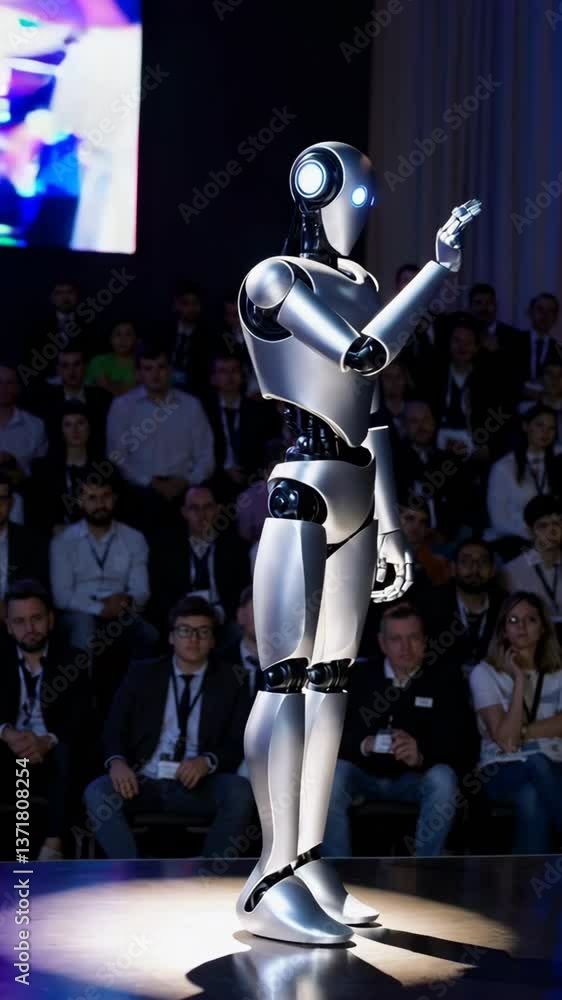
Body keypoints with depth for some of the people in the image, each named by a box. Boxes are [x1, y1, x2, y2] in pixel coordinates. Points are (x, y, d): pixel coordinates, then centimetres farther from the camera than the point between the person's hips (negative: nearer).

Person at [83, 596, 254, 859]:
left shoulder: (229, 681, 9)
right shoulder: (142, 674, 12)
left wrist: (207, 762, -18)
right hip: (143, 781, 1)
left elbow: (240, 744, 4)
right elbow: (114, 728, 6)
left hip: (198, 786, -1)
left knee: (240, 791, -31)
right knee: (97, 792, -30)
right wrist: (117, 761, -17)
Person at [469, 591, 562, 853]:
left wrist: (523, 733, -11)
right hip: (503, 772, -2)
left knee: (531, 799, -39)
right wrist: (519, 679, -10)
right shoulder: (485, 673, 2)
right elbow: (503, 739, -12)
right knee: (536, 764, -41)